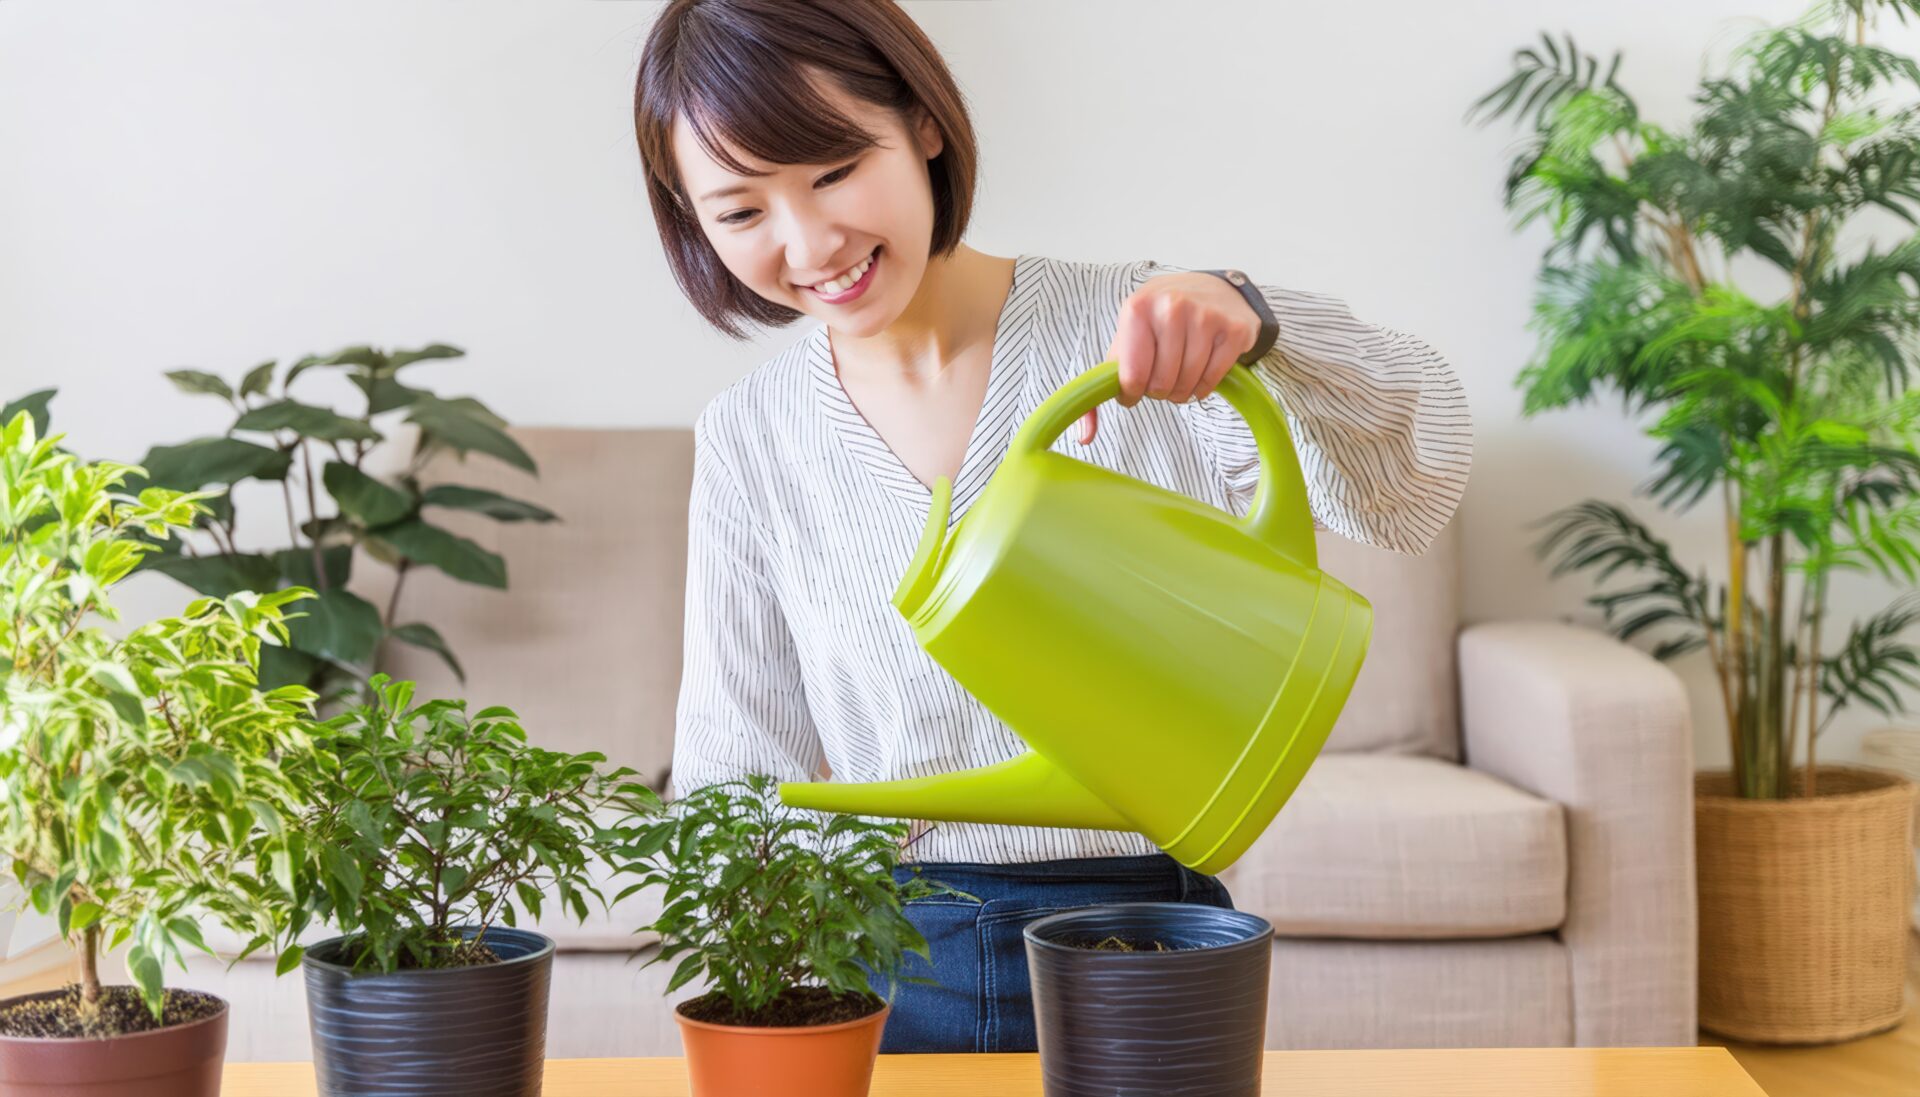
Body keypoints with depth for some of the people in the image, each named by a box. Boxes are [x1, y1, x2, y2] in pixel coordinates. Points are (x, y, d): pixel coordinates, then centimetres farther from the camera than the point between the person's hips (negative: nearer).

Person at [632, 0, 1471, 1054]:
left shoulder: (1136, 336, -7)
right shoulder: (746, 439, 2)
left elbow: (1406, 490, -19)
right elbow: (741, 770, 5)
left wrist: (1252, 322, -36)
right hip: (882, 971, 2)